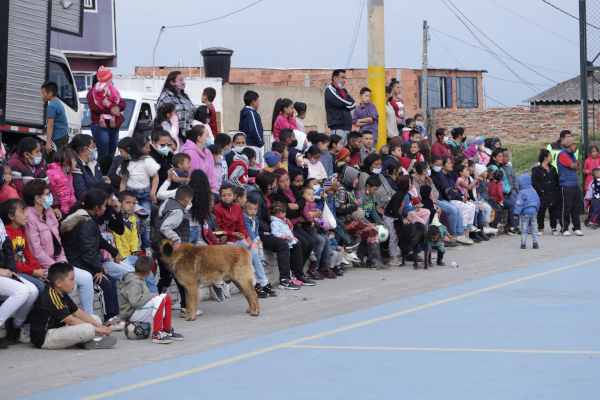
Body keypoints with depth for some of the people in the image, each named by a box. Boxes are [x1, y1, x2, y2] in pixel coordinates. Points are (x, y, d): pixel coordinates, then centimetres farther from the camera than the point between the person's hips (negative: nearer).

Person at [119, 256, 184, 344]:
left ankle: (167, 330, 13)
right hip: (133, 313, -11)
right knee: (159, 300, -30)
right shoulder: (134, 283, -21)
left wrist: (150, 296, 8)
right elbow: (136, 301, -35)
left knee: (167, 297, 9)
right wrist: (151, 296, -23)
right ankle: (156, 334, -28)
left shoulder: (139, 280, 11)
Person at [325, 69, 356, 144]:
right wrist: (348, 103, 3)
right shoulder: (329, 90, -1)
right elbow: (339, 102, -15)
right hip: (338, 127, -8)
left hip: (347, 127, 8)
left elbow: (353, 105, 10)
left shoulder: (344, 91, 22)